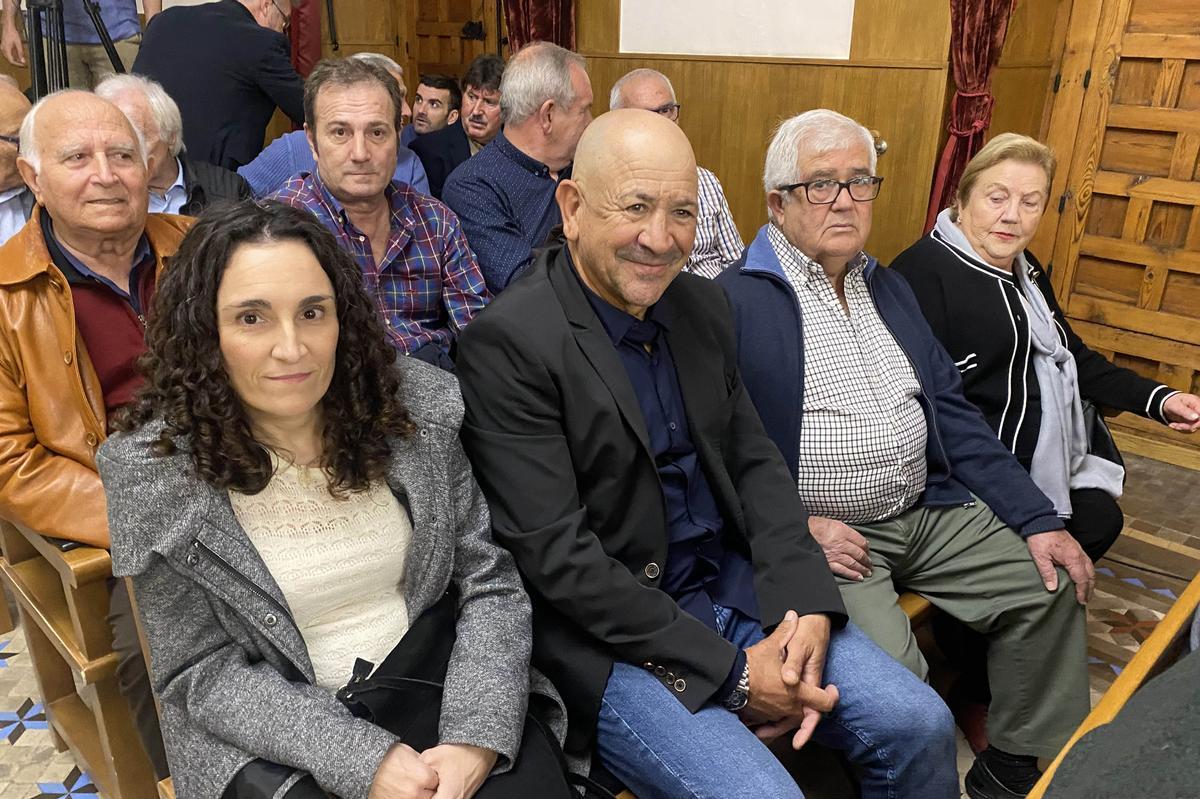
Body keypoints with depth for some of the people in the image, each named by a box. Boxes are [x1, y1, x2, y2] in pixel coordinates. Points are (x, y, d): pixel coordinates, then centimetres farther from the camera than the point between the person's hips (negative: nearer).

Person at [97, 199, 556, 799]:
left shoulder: (415, 408, -7)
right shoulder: (155, 470, -12)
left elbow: (489, 583, -4)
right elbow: (203, 674, -8)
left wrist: (475, 734, -18)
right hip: (271, 741, -1)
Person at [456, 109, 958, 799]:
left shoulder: (703, 306, 5)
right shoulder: (509, 343, -17)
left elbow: (755, 461, 8)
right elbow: (555, 554, -20)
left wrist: (805, 603, -9)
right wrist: (731, 674, -18)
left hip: (736, 583, 6)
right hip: (609, 629, -6)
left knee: (920, 728, -1)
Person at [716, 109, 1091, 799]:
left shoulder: (890, 289, 14)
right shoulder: (734, 302, -9)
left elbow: (952, 413, 12)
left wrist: (1037, 519, 5)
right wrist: (794, 525, -21)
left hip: (928, 509, 8)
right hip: (819, 532, -7)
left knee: (1053, 587, 2)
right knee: (888, 666, -27)